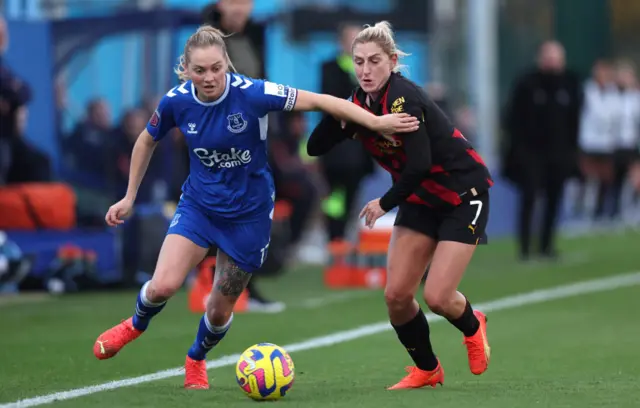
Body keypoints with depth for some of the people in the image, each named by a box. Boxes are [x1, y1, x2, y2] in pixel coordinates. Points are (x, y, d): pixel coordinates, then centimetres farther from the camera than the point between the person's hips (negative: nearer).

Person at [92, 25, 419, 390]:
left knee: (221, 309, 7)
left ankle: (197, 360, 40)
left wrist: (377, 122, -25)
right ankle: (136, 325, 18)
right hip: (198, 205, 1)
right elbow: (147, 142, 6)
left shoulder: (252, 93, -24)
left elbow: (319, 101, -21)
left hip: (248, 213, -1)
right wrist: (130, 198, 11)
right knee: (162, 287, -18)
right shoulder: (176, 101, -14)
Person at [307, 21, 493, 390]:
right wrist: (335, 114, -25)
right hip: (421, 199, 7)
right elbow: (316, 148, -7)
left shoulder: (403, 98, -26)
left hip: (463, 195, -7)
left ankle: (473, 326, 23)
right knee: (397, 294, -2)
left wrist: (385, 203, -19)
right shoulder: (361, 103, -3)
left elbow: (419, 165, -33)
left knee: (437, 297, -12)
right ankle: (427, 369, 20)